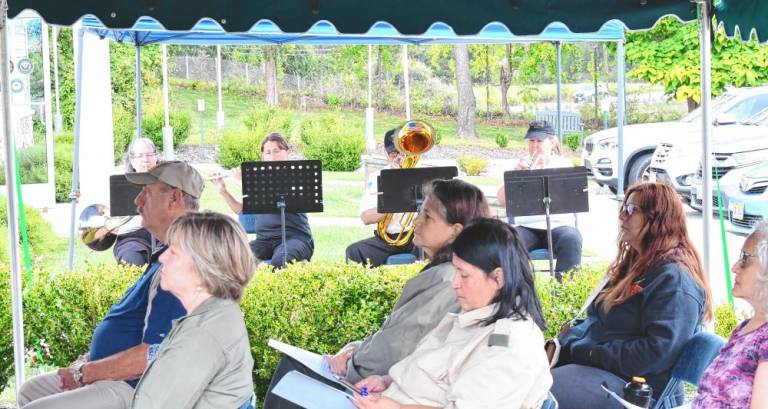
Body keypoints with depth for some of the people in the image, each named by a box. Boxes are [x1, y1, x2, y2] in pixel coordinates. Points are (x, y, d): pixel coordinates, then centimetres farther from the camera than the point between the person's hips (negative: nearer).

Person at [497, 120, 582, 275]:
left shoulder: (565, 164, 10)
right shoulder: (522, 164, 15)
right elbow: (502, 200, 5)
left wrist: (544, 171, -18)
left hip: (559, 224, -1)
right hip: (526, 226, 1)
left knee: (571, 240, -34)